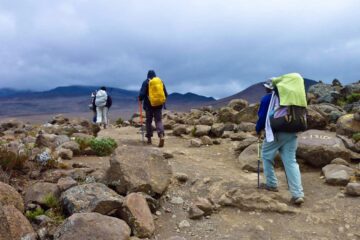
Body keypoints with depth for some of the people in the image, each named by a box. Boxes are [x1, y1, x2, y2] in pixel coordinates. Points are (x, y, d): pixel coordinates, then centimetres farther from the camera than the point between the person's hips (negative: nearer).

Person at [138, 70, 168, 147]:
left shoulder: (146, 82, -3)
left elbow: (142, 93, -10)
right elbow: (166, 94, 9)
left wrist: (140, 99, 11)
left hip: (149, 105, -2)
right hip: (159, 105, 2)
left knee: (149, 121, 11)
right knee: (158, 120, 2)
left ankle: (149, 138, 14)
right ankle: (161, 136, -20)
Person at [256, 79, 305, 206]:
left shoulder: (267, 98, -1)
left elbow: (262, 116, -2)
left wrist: (258, 130, 14)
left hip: (275, 133, -5)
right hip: (291, 132, 5)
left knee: (266, 156, 16)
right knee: (291, 161, 3)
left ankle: (271, 184, 21)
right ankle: (298, 194, -4)